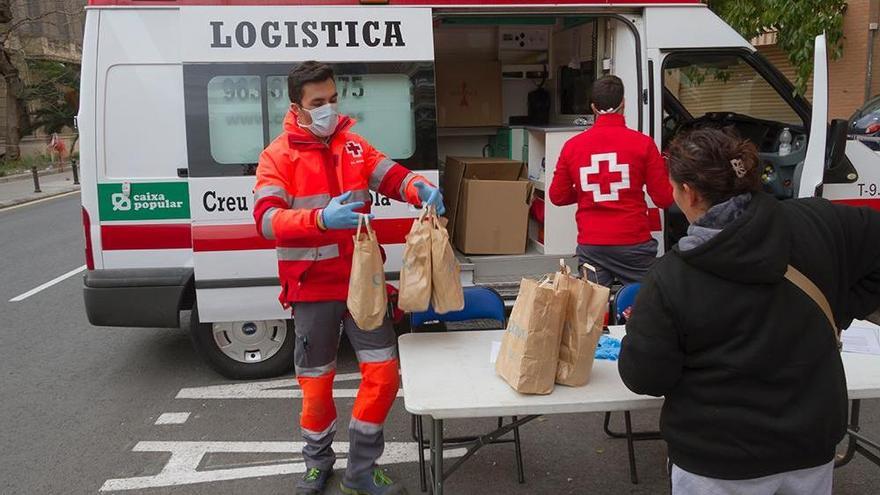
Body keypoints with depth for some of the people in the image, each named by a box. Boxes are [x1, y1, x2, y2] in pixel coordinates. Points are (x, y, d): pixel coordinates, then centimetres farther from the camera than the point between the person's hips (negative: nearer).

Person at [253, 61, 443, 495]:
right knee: (316, 381, 10)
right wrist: (321, 219, -38)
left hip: (362, 280, 4)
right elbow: (266, 219, -21)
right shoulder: (278, 155, -8)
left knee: (383, 370, 2)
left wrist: (421, 189, -20)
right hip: (313, 288, -3)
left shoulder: (352, 144, 6)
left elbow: (390, 176, 4)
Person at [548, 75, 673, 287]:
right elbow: (664, 198, -4)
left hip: (591, 246, 2)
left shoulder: (572, 145, 0)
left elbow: (557, 196, 8)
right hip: (634, 244, -2)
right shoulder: (642, 143, -6)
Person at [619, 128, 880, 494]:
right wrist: (838, 313, 8)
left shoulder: (671, 278, -21)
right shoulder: (816, 223, -10)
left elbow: (644, 378, -14)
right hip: (813, 442, 4)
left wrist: (641, 329, 6)